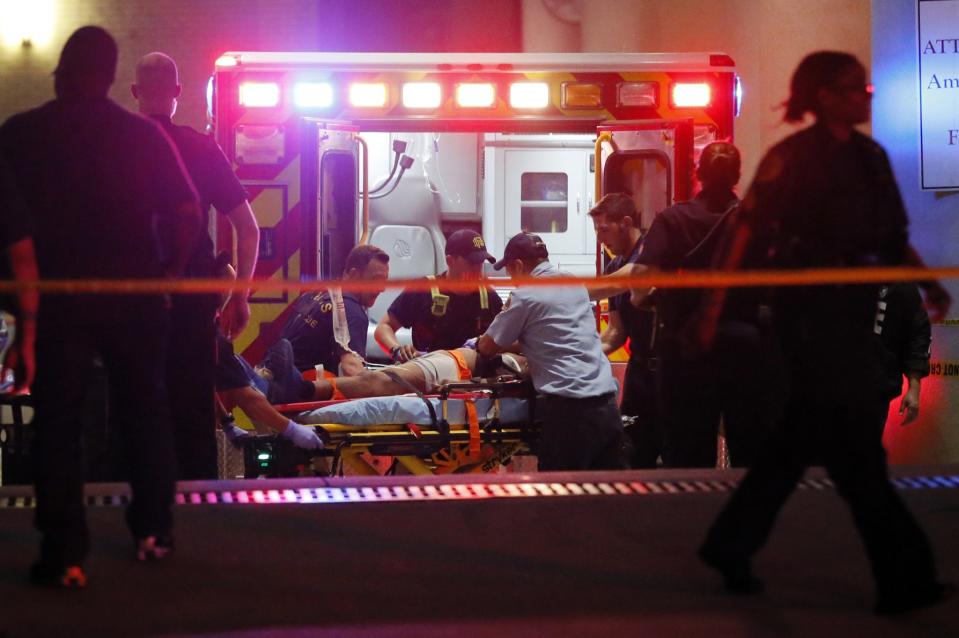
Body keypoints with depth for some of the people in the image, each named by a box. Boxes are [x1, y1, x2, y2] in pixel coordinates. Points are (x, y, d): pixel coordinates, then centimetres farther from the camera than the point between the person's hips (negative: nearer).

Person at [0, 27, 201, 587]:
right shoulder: (145, 135, -1)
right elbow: (188, 214, -4)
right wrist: (170, 269, 9)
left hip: (57, 292, -1)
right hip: (135, 294, 2)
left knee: (59, 420, 3)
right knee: (145, 410, 16)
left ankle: (65, 553, -1)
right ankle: (154, 530, 23)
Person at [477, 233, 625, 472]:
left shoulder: (525, 296, -3)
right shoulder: (575, 284, 17)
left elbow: (487, 348, 8)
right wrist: (511, 345, 29)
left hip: (569, 407, -7)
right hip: (606, 402, 7)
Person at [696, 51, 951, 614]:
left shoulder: (871, 157, 12)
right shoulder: (793, 157, -9)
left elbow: (894, 239, 15)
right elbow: (750, 233, -14)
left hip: (854, 309, 8)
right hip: (810, 310, -8)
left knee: (807, 434, 13)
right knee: (854, 446, -3)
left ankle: (732, 544, 25)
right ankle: (905, 577, 2)